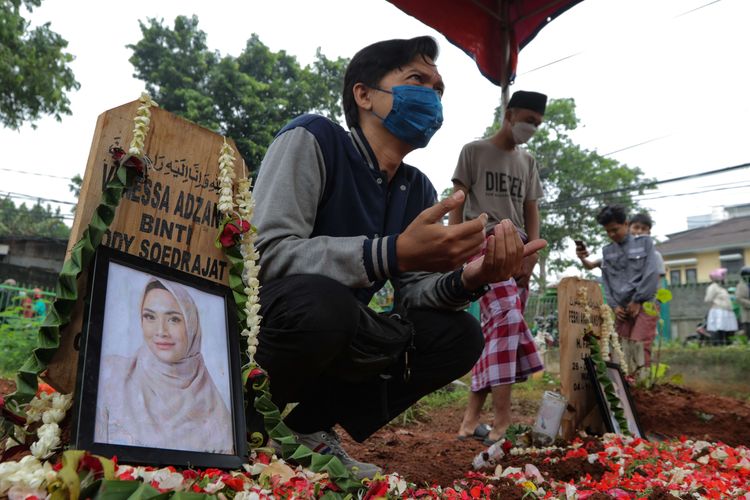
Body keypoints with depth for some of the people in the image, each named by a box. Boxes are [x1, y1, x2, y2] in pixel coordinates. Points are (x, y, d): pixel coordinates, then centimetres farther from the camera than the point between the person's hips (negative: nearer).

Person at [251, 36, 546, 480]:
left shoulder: (418, 189, 5)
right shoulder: (313, 140, -14)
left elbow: (411, 295, 1)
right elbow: (267, 252, -27)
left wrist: (470, 278, -22)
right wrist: (394, 252, -37)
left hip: (339, 343, 7)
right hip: (257, 325, -6)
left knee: (460, 335, -6)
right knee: (323, 301, -37)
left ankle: (310, 424, -1)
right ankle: (248, 418, -7)